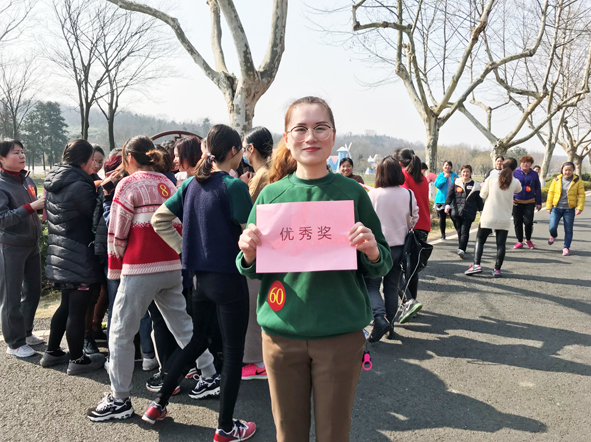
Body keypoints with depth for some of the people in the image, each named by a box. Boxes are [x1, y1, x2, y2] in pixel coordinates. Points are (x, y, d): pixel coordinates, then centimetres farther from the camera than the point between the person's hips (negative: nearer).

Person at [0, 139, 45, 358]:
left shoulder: (27, 179, 7)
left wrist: (43, 203, 0)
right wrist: (31, 207, -26)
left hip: (32, 244, 7)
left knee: (33, 290, 15)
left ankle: (25, 333, 32)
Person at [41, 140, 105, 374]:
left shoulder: (54, 183, 9)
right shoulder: (79, 186, -20)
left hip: (60, 255, 9)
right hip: (79, 258, -9)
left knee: (67, 305, 22)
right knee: (78, 310, 2)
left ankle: (52, 352, 32)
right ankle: (77, 360, 15)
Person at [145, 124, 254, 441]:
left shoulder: (192, 183, 6)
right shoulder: (234, 186, -15)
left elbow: (159, 220, 8)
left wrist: (184, 248, 8)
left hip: (201, 276, 7)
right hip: (230, 278, -7)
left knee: (196, 341, 23)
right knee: (233, 350, 6)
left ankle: (158, 405, 31)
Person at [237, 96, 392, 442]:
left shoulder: (352, 192, -2)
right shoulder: (271, 194, 1)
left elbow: (382, 266, 3)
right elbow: (251, 270, 8)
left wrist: (371, 252, -18)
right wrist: (249, 255, -14)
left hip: (341, 334, -1)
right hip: (282, 333, 2)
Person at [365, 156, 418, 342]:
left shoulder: (372, 195, -12)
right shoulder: (408, 194, -3)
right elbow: (414, 219, 7)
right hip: (399, 246, 4)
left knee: (372, 285, 5)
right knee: (392, 287, 15)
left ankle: (380, 318, -17)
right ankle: (390, 326, 21)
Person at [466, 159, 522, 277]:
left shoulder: (491, 178, -6)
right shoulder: (515, 182, -4)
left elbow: (482, 195, 2)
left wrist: (483, 187, 22)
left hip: (488, 217, -1)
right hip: (504, 219, 1)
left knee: (480, 240, 8)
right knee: (501, 244, 6)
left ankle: (476, 265, -5)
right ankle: (497, 269, 6)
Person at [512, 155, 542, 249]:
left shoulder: (534, 174, 6)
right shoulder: (515, 173, 0)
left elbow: (538, 189, 11)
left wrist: (539, 202, 9)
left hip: (530, 202, 0)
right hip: (517, 202, 0)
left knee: (528, 221, -7)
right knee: (517, 222, 4)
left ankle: (528, 240, 16)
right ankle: (519, 241, 19)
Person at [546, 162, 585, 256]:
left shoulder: (577, 181, 0)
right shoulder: (556, 180, 2)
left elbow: (581, 195, 0)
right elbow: (550, 193, 6)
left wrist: (580, 207, -10)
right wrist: (549, 206, 5)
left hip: (569, 209, 0)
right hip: (556, 208, 1)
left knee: (568, 230, 4)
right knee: (552, 227, -8)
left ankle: (566, 248, 18)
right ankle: (553, 236, 27)